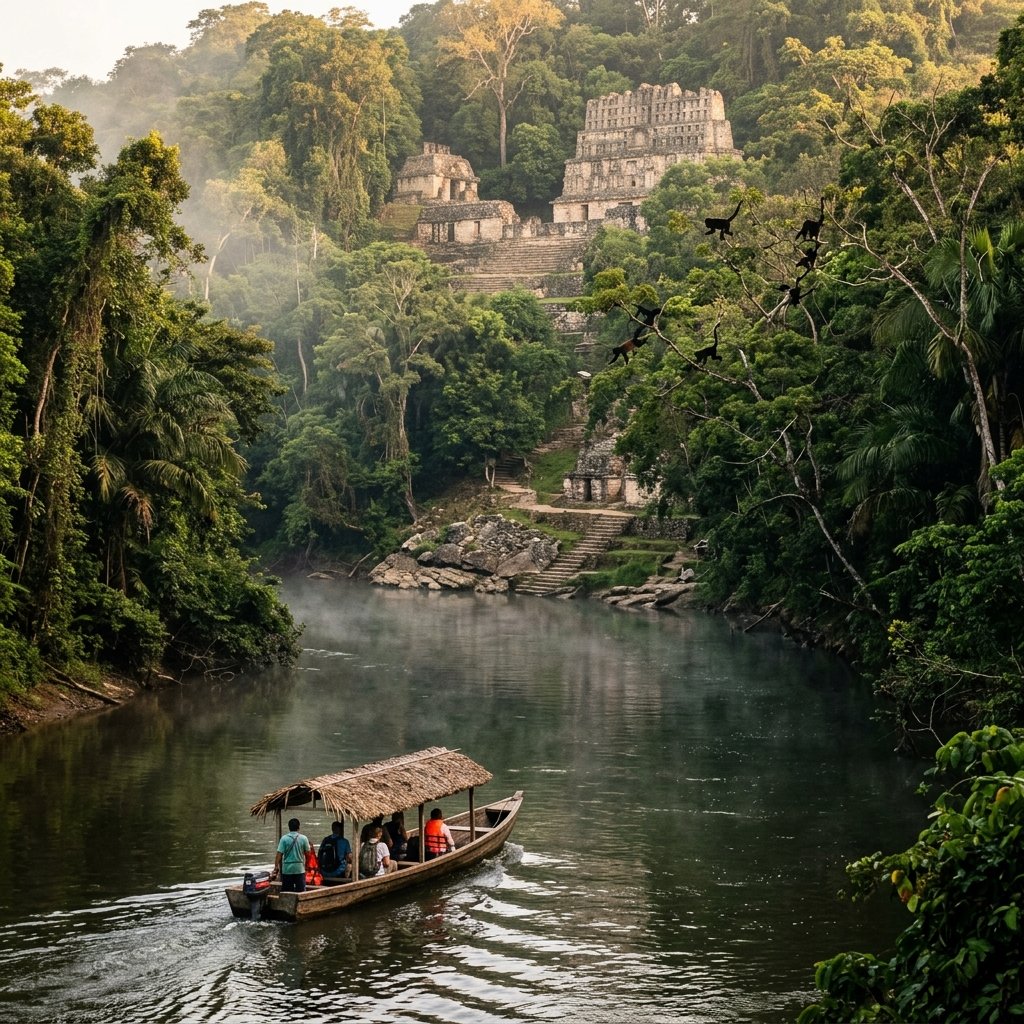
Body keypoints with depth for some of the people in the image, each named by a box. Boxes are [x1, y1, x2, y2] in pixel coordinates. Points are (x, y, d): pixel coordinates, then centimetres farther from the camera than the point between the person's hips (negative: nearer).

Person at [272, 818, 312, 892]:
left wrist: (276, 867, -4)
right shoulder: (303, 838, -4)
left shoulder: (284, 838, -6)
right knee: (301, 891, 3)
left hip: (287, 869, 0)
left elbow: (279, 854, -9)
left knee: (286, 892, 7)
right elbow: (308, 852, 2)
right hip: (299, 869, 0)